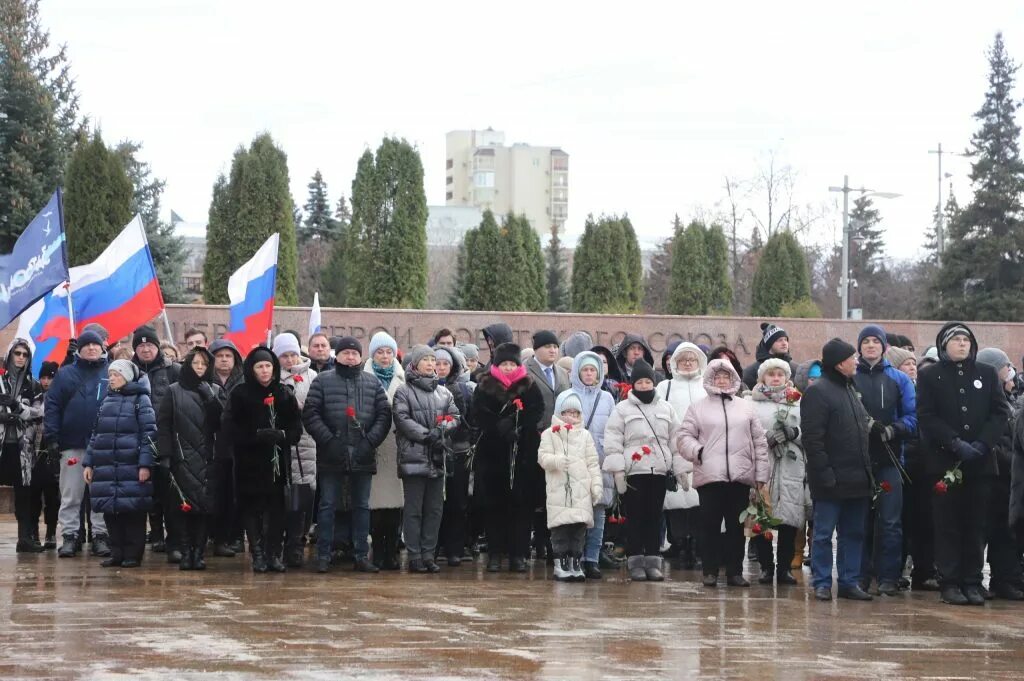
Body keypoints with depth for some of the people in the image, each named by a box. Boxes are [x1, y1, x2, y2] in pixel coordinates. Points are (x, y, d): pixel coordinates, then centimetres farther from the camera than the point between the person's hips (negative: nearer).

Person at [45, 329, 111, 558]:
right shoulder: (66, 374, 6)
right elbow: (52, 406, 2)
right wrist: (52, 437, -7)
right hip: (72, 444, 0)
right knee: (70, 495, 2)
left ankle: (100, 535, 9)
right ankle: (70, 535, 7)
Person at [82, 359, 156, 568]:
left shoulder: (140, 399, 0)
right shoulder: (107, 400, 17)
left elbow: (149, 433, -6)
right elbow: (96, 434, 19)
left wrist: (145, 464, -14)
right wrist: (88, 463, 12)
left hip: (131, 467, -5)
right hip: (106, 467, 5)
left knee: (133, 511, -3)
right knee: (111, 511, 5)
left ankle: (133, 555, 3)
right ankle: (117, 553, 13)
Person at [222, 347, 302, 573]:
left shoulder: (284, 394, 9)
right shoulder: (239, 394, 0)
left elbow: (296, 426, 6)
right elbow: (230, 428, -6)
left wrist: (282, 435, -14)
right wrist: (257, 435, -17)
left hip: (277, 461, 2)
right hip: (249, 461, -2)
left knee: (276, 507, 1)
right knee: (251, 508, -1)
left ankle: (274, 553, 7)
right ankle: (258, 554, 6)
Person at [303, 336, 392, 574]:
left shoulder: (373, 383, 9)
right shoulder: (322, 381, 2)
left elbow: (384, 415, 5)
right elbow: (310, 414, -4)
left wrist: (370, 441, -7)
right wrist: (328, 439, -13)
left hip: (363, 455, 2)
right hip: (331, 456, -2)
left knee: (362, 506, 8)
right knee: (328, 505, 3)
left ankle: (362, 556, 13)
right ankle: (323, 556, 7)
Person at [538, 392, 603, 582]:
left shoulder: (585, 435, 13)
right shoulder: (550, 434, 6)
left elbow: (593, 463, 11)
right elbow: (543, 457, -4)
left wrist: (597, 485, 3)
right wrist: (557, 461, -24)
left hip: (582, 490, 2)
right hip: (558, 491, -2)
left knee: (579, 527, 2)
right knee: (560, 528, -3)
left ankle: (575, 562, 9)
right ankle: (560, 564, 2)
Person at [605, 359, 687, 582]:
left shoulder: (666, 409, 13)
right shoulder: (622, 409, 3)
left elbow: (675, 441, 14)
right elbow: (613, 441, -2)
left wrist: (680, 469, 8)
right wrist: (617, 470, -10)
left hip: (659, 471, 3)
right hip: (633, 472, -3)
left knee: (655, 518, 4)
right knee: (636, 518, -2)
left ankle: (653, 562, 9)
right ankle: (636, 563, 4)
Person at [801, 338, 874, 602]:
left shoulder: (849, 389, 17)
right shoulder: (817, 392, -11)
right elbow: (812, 438, -17)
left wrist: (867, 470, 16)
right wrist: (824, 473, -21)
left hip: (856, 478, 9)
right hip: (832, 481, -8)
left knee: (854, 534, 11)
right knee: (823, 534, 1)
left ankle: (850, 582, 17)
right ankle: (822, 583, 6)